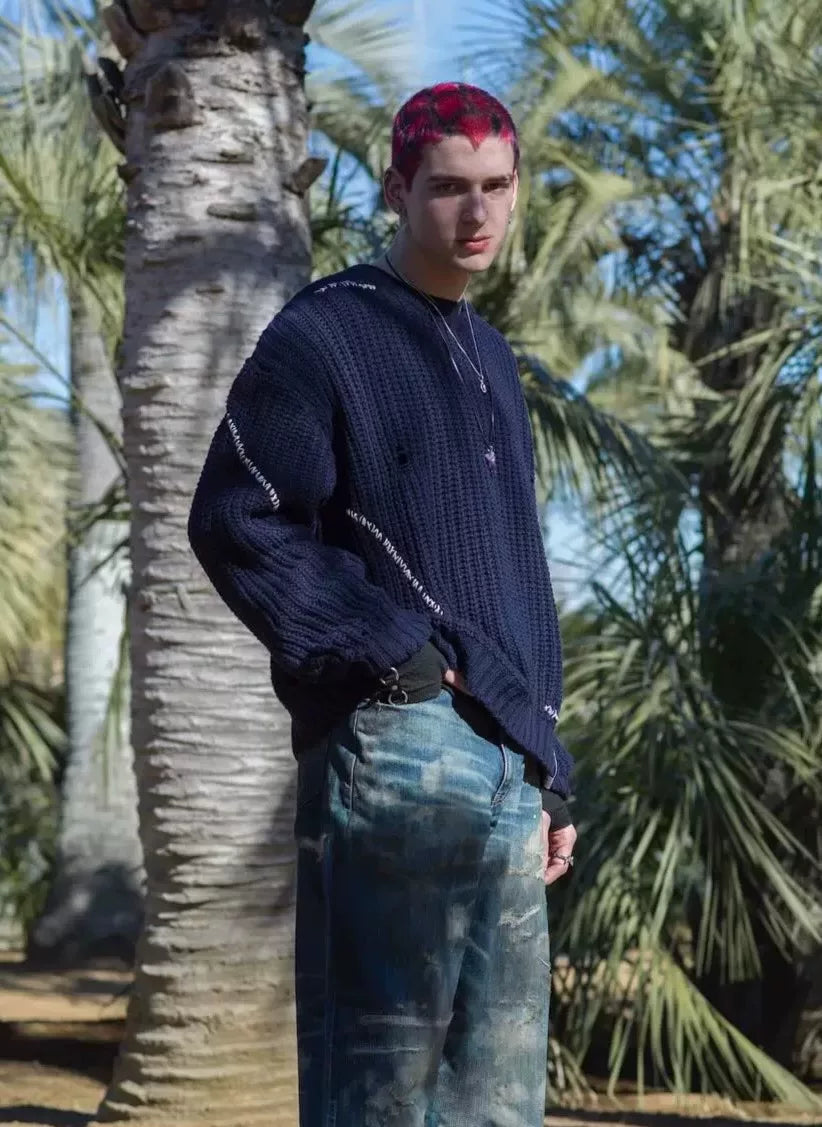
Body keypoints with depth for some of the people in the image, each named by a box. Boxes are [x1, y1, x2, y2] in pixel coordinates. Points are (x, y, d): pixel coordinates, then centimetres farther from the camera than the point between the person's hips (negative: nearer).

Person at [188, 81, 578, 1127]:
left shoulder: (492, 359, 21)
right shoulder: (322, 337, -2)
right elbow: (233, 522, -9)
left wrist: (547, 768, 18)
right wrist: (384, 646, -15)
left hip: (506, 760, 8)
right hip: (397, 744, -8)